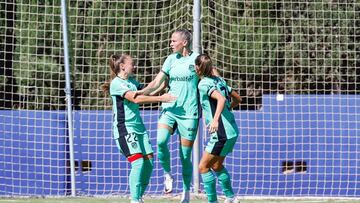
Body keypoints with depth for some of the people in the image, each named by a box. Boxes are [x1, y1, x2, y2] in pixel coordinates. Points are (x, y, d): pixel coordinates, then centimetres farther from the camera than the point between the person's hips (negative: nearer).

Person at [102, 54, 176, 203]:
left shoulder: (132, 81, 15)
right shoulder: (116, 83, -12)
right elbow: (136, 99, -23)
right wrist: (161, 98, -24)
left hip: (138, 127, 9)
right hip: (124, 128, -9)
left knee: (149, 160, 1)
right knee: (138, 161, -19)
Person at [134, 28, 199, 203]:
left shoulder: (197, 58, -1)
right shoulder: (171, 59, 9)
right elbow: (157, 82, 5)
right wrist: (142, 92, -11)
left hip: (189, 112, -3)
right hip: (169, 109, 3)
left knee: (185, 156, 1)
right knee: (161, 141, -23)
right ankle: (167, 174, 0)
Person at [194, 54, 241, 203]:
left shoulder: (204, 84, -13)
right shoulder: (219, 80, 11)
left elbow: (221, 98, -29)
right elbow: (237, 99, 20)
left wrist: (215, 119, -39)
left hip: (222, 134, -9)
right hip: (232, 131, 9)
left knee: (203, 167, -1)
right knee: (216, 166, 24)